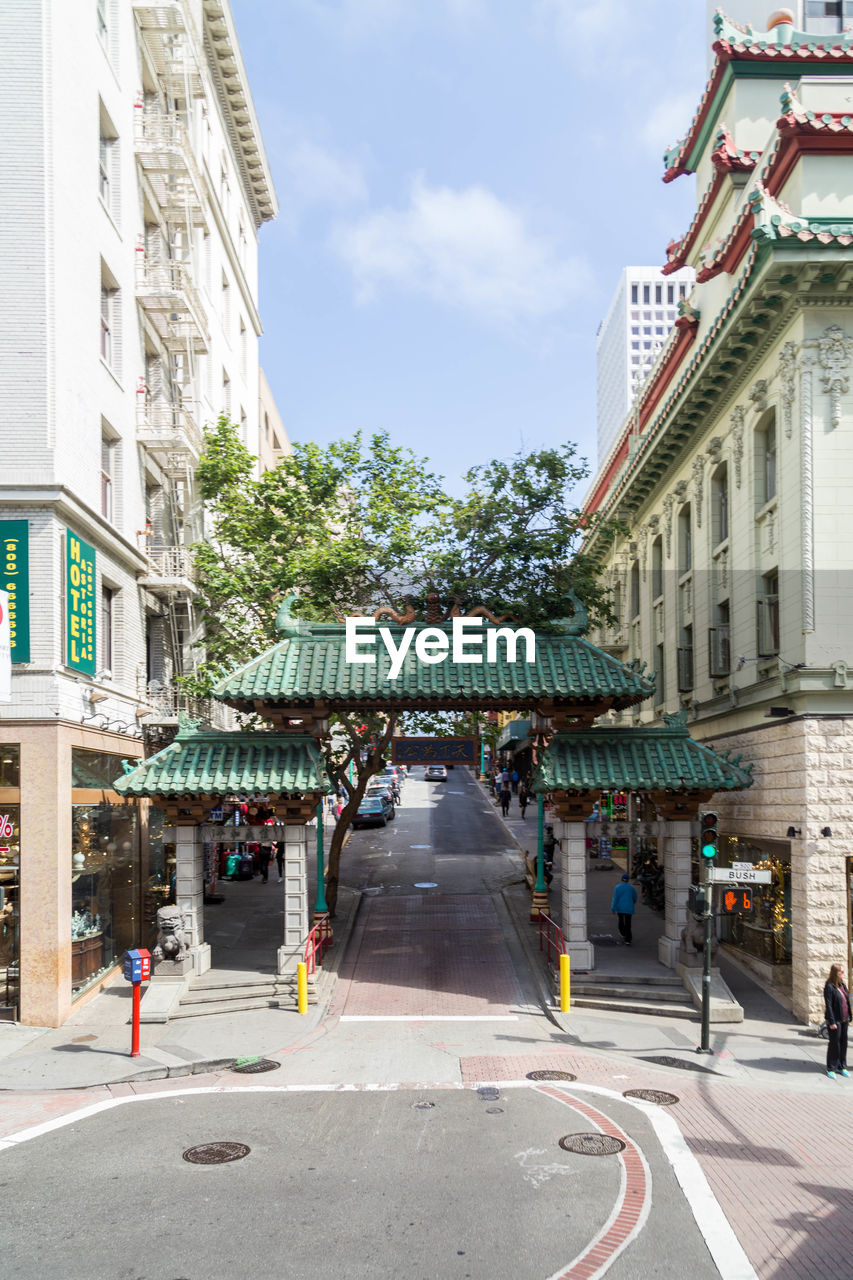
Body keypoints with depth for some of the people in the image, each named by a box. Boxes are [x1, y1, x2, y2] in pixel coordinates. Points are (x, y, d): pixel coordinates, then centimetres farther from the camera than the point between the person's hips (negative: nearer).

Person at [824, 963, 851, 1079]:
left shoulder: (842, 985, 7)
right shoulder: (829, 987, -15)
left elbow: (846, 1002, 13)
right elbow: (828, 1005, -17)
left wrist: (848, 1018, 11)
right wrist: (832, 1022, -18)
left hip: (844, 1020, 7)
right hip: (835, 1021, -7)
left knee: (843, 1043, 13)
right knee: (834, 1044, 2)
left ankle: (842, 1067, 26)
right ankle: (830, 1068, 15)